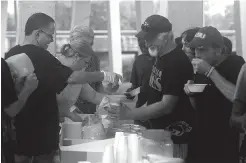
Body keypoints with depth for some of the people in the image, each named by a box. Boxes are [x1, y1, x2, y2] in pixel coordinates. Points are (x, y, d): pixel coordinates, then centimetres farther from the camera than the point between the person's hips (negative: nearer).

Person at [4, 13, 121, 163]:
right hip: (41, 129, -7)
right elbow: (71, 77, -23)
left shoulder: (12, 55, 6)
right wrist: (104, 76, -16)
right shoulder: (39, 55, -18)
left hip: (16, 128, 7)